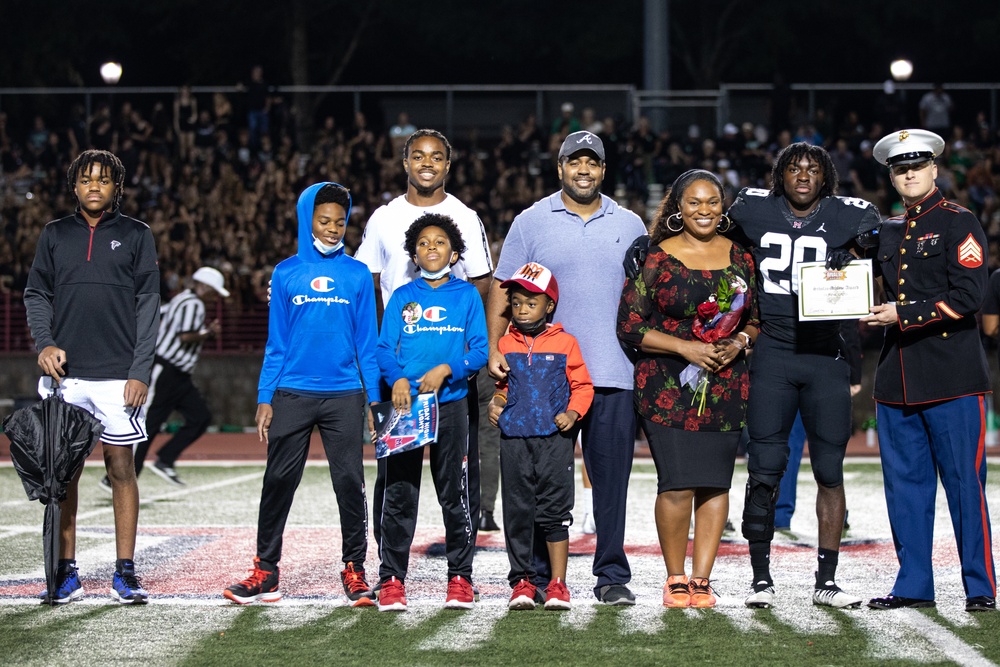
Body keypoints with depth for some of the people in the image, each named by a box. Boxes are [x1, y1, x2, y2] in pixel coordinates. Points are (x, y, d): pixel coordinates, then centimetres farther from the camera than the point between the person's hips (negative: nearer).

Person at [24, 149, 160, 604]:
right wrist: (44, 343, -7)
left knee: (120, 466, -1)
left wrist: (140, 371, -6)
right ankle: (66, 573, 8)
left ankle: (125, 573, 4)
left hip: (118, 374, -2)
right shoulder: (55, 236, 11)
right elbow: (36, 295, 12)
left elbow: (148, 306, 2)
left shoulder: (136, 236, 5)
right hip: (64, 373, 2)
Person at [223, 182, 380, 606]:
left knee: (350, 482, -2)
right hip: (292, 393, 0)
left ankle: (354, 570, 7)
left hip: (344, 395, 0)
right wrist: (265, 400, 3)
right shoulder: (286, 274, 8)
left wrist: (374, 400, 3)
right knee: (279, 480, 1)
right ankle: (265, 571, 8)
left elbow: (367, 343, 9)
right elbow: (276, 344, 9)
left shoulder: (357, 275, 7)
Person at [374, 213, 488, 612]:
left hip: (450, 403, 0)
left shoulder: (467, 296, 8)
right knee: (399, 493, -2)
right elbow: (384, 349, 5)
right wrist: (397, 379, -14)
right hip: (405, 402, 0)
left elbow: (480, 350, 3)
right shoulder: (402, 297, 9)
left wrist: (446, 370, -13)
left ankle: (460, 578, 7)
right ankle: (391, 579, 1)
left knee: (455, 493, 1)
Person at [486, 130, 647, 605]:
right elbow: (502, 290, 5)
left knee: (612, 478, 1)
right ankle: (539, 576, 9)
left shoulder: (629, 226, 13)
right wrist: (494, 350, -7)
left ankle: (612, 576, 7)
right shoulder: (531, 222, 7)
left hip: (615, 374, 1)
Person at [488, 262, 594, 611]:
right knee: (518, 510, 3)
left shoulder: (565, 344, 3)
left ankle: (557, 584, 4)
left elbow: (582, 386, 7)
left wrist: (573, 412, -9)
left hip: (555, 438, -2)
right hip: (514, 438, 2)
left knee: (554, 510, -1)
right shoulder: (505, 345, 11)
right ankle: (521, 582, 10)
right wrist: (496, 403, 5)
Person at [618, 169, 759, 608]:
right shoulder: (655, 257, -1)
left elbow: (758, 317, 15)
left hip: (726, 386, 3)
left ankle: (701, 578, 9)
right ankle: (675, 579, 4)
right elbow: (629, 326, -4)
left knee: (715, 482, 1)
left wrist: (739, 343, -6)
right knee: (678, 484, -11)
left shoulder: (740, 258, 10)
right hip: (668, 385, -3)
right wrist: (685, 348, -13)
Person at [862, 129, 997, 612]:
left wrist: (904, 315, -14)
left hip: (950, 374, -6)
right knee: (905, 482, 7)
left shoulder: (959, 224, -2)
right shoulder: (887, 232, 17)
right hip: (897, 377, 6)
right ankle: (913, 585, 14)